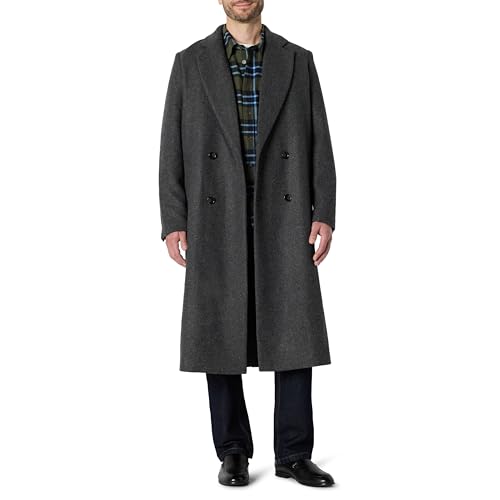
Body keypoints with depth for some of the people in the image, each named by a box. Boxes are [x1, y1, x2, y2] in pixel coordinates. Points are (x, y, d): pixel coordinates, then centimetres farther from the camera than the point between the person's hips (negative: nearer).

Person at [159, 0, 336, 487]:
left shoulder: (298, 61, 9)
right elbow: (172, 147, 3)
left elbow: (319, 144, 5)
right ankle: (234, 453, 13)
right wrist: (173, 224, -6)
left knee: (294, 336, -4)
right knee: (220, 337, 0)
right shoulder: (190, 62, 7)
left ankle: (293, 455, 7)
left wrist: (325, 216, -5)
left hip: (284, 218, 1)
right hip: (218, 220, 0)